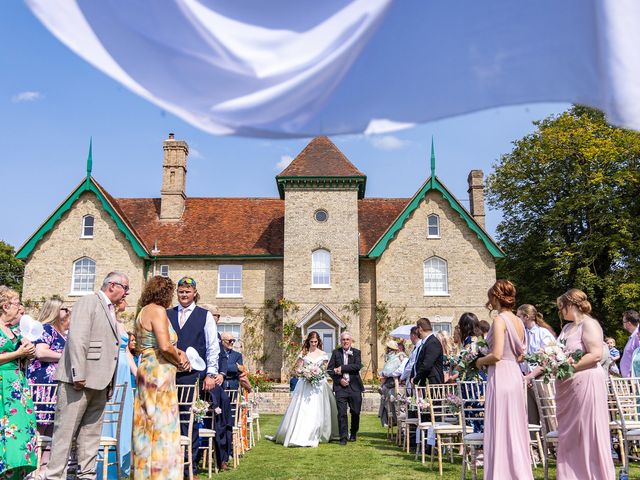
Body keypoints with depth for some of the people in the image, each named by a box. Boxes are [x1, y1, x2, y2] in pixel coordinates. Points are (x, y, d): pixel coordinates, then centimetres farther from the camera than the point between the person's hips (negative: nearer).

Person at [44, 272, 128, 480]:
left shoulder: (111, 311, 21)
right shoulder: (88, 301, -5)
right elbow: (77, 339, -15)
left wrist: (110, 381, 15)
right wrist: (78, 375, -21)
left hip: (99, 382, 9)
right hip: (80, 380, -9)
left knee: (92, 431, 11)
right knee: (66, 430, -4)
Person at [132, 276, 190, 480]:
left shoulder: (143, 312, 15)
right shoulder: (158, 310, -13)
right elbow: (165, 346, -22)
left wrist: (176, 351, 6)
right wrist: (179, 360, -5)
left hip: (146, 370, 9)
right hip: (159, 372, -9)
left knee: (148, 424, 13)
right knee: (162, 425, -4)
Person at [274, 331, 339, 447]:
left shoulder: (323, 354, 8)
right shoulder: (303, 353, 6)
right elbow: (298, 369, 5)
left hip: (318, 384, 1)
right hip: (305, 384, -1)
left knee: (316, 411, -2)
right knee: (302, 410, -5)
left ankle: (313, 437, 5)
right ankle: (297, 436, 1)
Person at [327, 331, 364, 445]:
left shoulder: (356, 352, 5)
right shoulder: (336, 352, 7)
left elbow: (358, 366, -12)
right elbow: (329, 369, 4)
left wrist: (342, 368, -16)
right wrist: (339, 379, -9)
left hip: (354, 386, 0)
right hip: (340, 386, 0)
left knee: (355, 412, 8)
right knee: (342, 413, -6)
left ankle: (353, 434, 28)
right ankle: (343, 437, 1)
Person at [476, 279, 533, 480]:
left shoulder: (500, 320, -13)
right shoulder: (518, 321, 11)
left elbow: (496, 355, -20)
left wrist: (480, 361, -4)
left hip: (501, 374, -8)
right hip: (516, 374, 8)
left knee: (501, 428, -1)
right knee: (515, 428, 14)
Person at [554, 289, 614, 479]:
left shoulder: (589, 324, -8)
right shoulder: (567, 328, 17)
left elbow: (596, 354, -19)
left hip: (585, 383, -8)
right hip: (567, 388, 8)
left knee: (588, 435, -1)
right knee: (569, 436, 11)